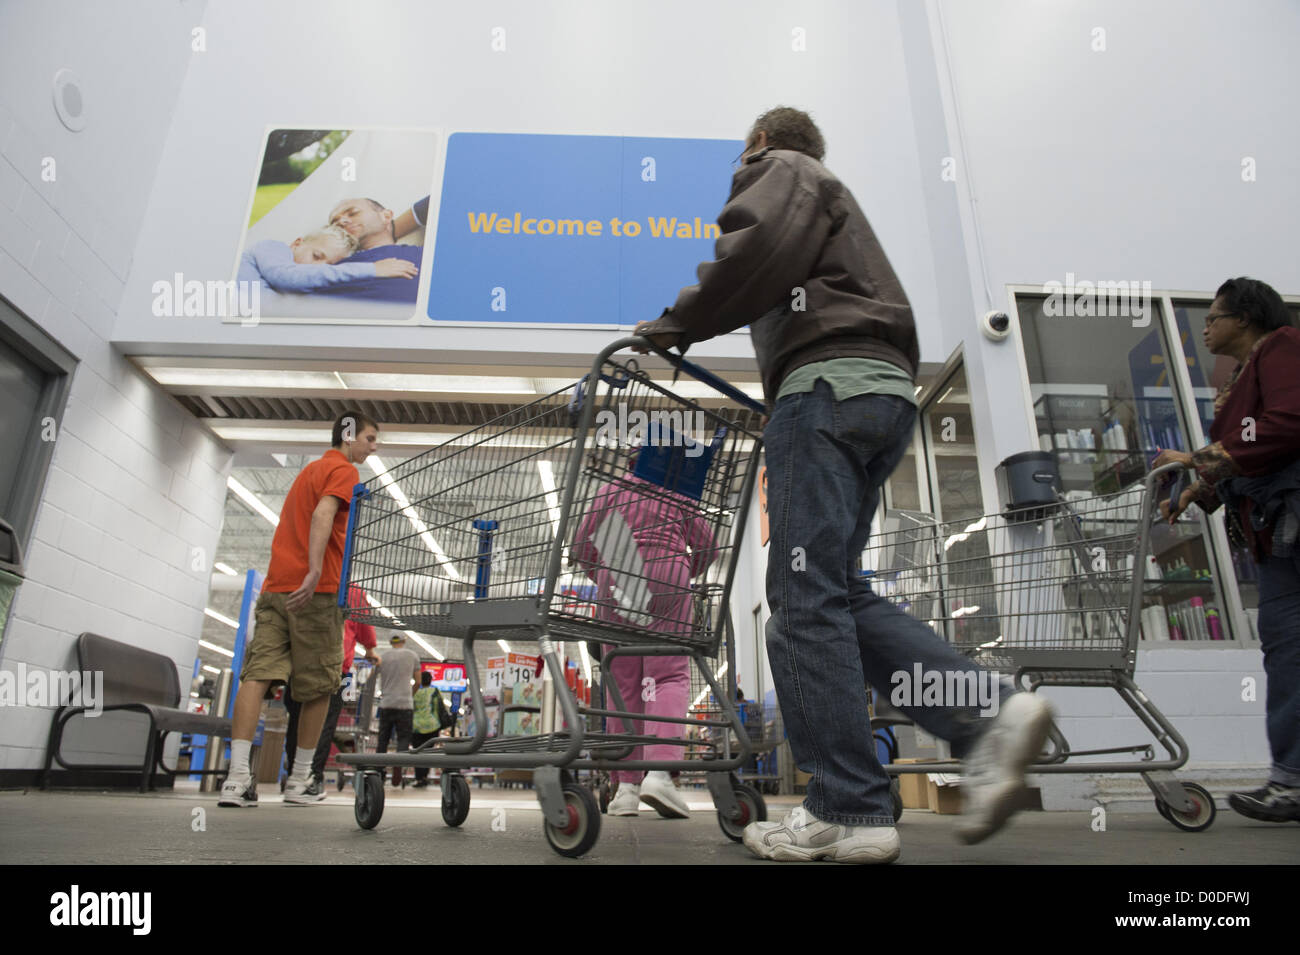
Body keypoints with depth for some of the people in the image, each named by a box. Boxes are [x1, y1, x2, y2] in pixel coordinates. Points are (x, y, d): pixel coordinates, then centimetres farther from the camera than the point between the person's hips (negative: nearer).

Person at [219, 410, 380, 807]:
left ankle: (238, 775, -15)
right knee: (318, 688, 4)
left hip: (275, 587, 7)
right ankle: (299, 781, 11)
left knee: (258, 674, -5)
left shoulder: (310, 469, 27)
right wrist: (315, 571, -29)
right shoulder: (344, 470, 0)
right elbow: (323, 514, -18)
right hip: (315, 592, -7)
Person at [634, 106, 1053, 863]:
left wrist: (674, 325, -3)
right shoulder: (829, 202, 39)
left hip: (830, 380, -9)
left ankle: (847, 813, -10)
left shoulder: (781, 167, 13)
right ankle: (990, 712, -7)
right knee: (836, 594, 6)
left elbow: (758, 248, -10)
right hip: (884, 386, 9)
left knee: (806, 596, -12)